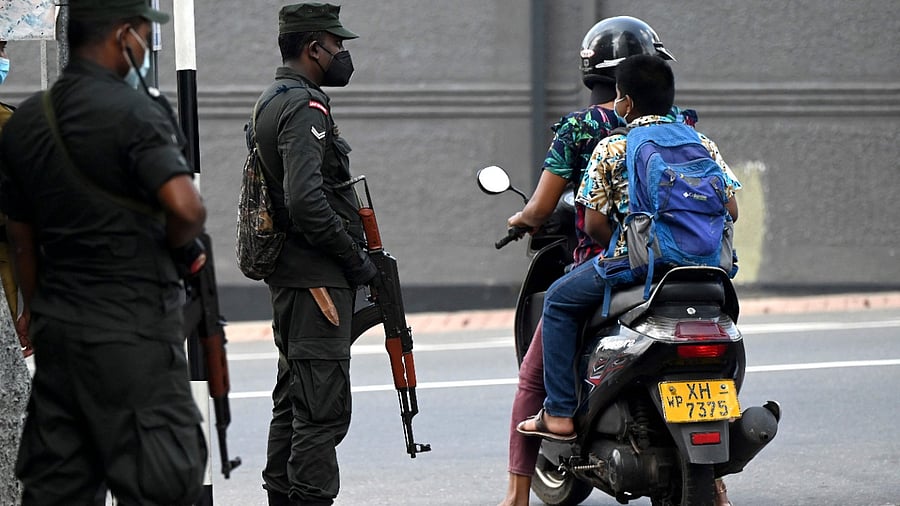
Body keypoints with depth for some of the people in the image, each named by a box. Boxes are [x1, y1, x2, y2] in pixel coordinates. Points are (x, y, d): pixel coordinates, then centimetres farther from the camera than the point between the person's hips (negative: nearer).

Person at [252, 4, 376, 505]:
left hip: (289, 275, 11)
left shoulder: (271, 102, 18)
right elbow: (307, 201, -26)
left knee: (294, 401, 15)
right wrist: (356, 259, -16)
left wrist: (352, 255, 19)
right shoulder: (304, 107, -15)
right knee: (324, 407, -11)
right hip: (318, 277, -11)